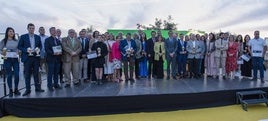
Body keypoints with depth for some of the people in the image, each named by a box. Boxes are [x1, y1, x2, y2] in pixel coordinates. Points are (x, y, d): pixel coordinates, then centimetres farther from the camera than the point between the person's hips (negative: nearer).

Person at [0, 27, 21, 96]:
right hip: (7, 59, -2)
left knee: (17, 75, -3)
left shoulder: (16, 41, 11)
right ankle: (10, 90, 12)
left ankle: (16, 89, 13)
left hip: (15, 59, 2)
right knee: (9, 75, 1)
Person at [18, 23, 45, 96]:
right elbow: (19, 46, 1)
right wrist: (26, 50, -15)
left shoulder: (38, 37, 11)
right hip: (27, 58, -2)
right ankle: (28, 89, 9)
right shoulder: (23, 37, 3)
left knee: (36, 73, 8)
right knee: (27, 74, 2)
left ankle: (37, 88, 15)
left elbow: (40, 45, 15)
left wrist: (38, 49, -7)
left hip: (36, 57, 2)